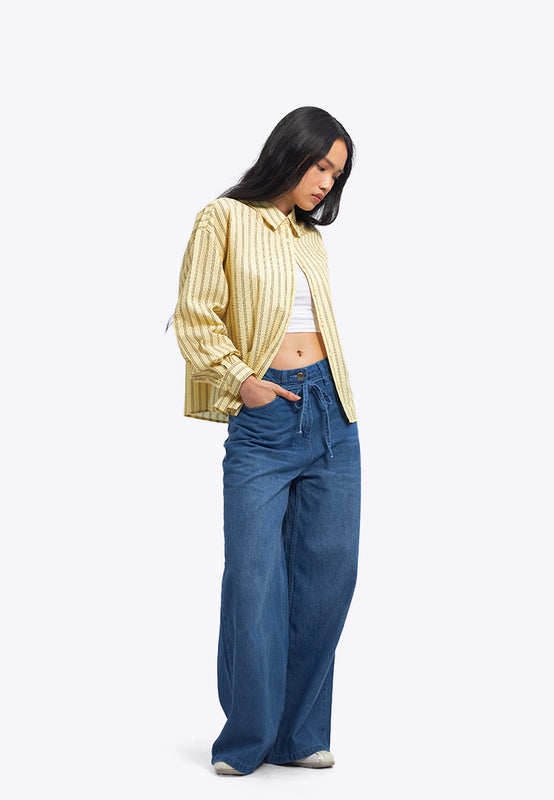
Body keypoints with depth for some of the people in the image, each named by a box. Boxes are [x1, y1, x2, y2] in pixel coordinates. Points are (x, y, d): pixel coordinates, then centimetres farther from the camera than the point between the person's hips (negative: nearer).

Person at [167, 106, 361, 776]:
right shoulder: (224, 220, 1)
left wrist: (336, 402, 10)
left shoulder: (311, 239, 18)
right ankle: (247, 738, 7)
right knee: (255, 575, -7)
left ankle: (299, 733, 13)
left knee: (328, 570, 3)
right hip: (263, 415, -5)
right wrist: (242, 380, -10)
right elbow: (196, 317, -3)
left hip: (329, 411, 6)